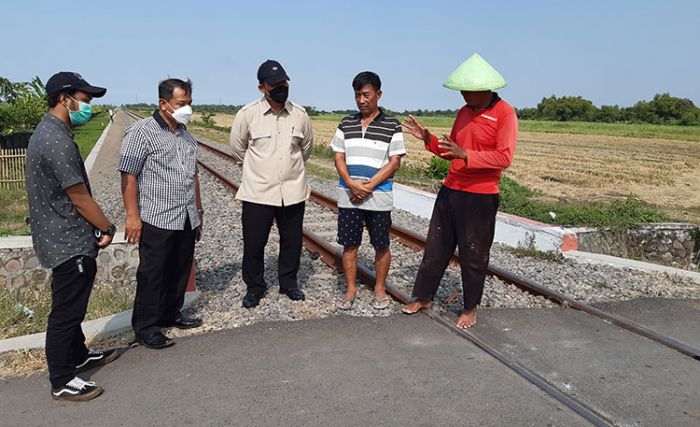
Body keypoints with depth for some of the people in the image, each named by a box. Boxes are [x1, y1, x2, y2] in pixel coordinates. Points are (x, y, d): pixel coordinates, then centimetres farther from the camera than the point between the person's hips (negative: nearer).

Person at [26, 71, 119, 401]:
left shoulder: (47, 133, 11)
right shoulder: (56, 141, -23)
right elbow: (79, 197, -20)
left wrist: (97, 228, 11)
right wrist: (108, 228, -7)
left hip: (65, 238, 10)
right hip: (68, 242, -10)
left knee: (71, 306, 22)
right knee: (65, 311, 1)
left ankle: (79, 356, 39)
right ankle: (61, 382, 14)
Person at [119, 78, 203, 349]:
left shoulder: (186, 134, 13)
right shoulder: (141, 132, -9)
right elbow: (128, 176, -13)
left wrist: (198, 208, 21)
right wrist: (132, 216, -17)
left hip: (187, 219, 7)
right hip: (157, 220, -7)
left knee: (180, 271, 15)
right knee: (153, 275, 1)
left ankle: (171, 314, 32)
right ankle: (145, 328, 14)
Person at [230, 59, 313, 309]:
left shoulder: (300, 114, -1)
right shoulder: (247, 114, -8)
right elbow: (237, 148, 6)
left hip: (293, 192, 2)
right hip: (257, 192, -2)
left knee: (292, 241, 12)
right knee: (254, 243, 5)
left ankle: (289, 283, 32)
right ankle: (254, 286, 25)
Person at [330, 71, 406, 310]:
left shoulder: (392, 126, -3)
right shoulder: (346, 124, 7)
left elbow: (394, 163, -6)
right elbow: (339, 158, 5)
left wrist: (369, 186, -14)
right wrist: (352, 184, -12)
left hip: (378, 197, -2)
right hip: (348, 197, 3)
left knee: (381, 246, 8)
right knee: (349, 245, 7)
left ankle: (380, 290, 25)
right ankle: (351, 289, 22)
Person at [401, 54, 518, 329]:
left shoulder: (505, 114, -10)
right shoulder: (464, 112, 11)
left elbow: (504, 158, -19)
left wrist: (465, 155, -28)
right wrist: (428, 139, 2)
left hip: (480, 198, -6)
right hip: (450, 191, 7)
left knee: (473, 255, 6)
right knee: (436, 247, 13)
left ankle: (470, 309, 23)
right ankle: (423, 297, 27)